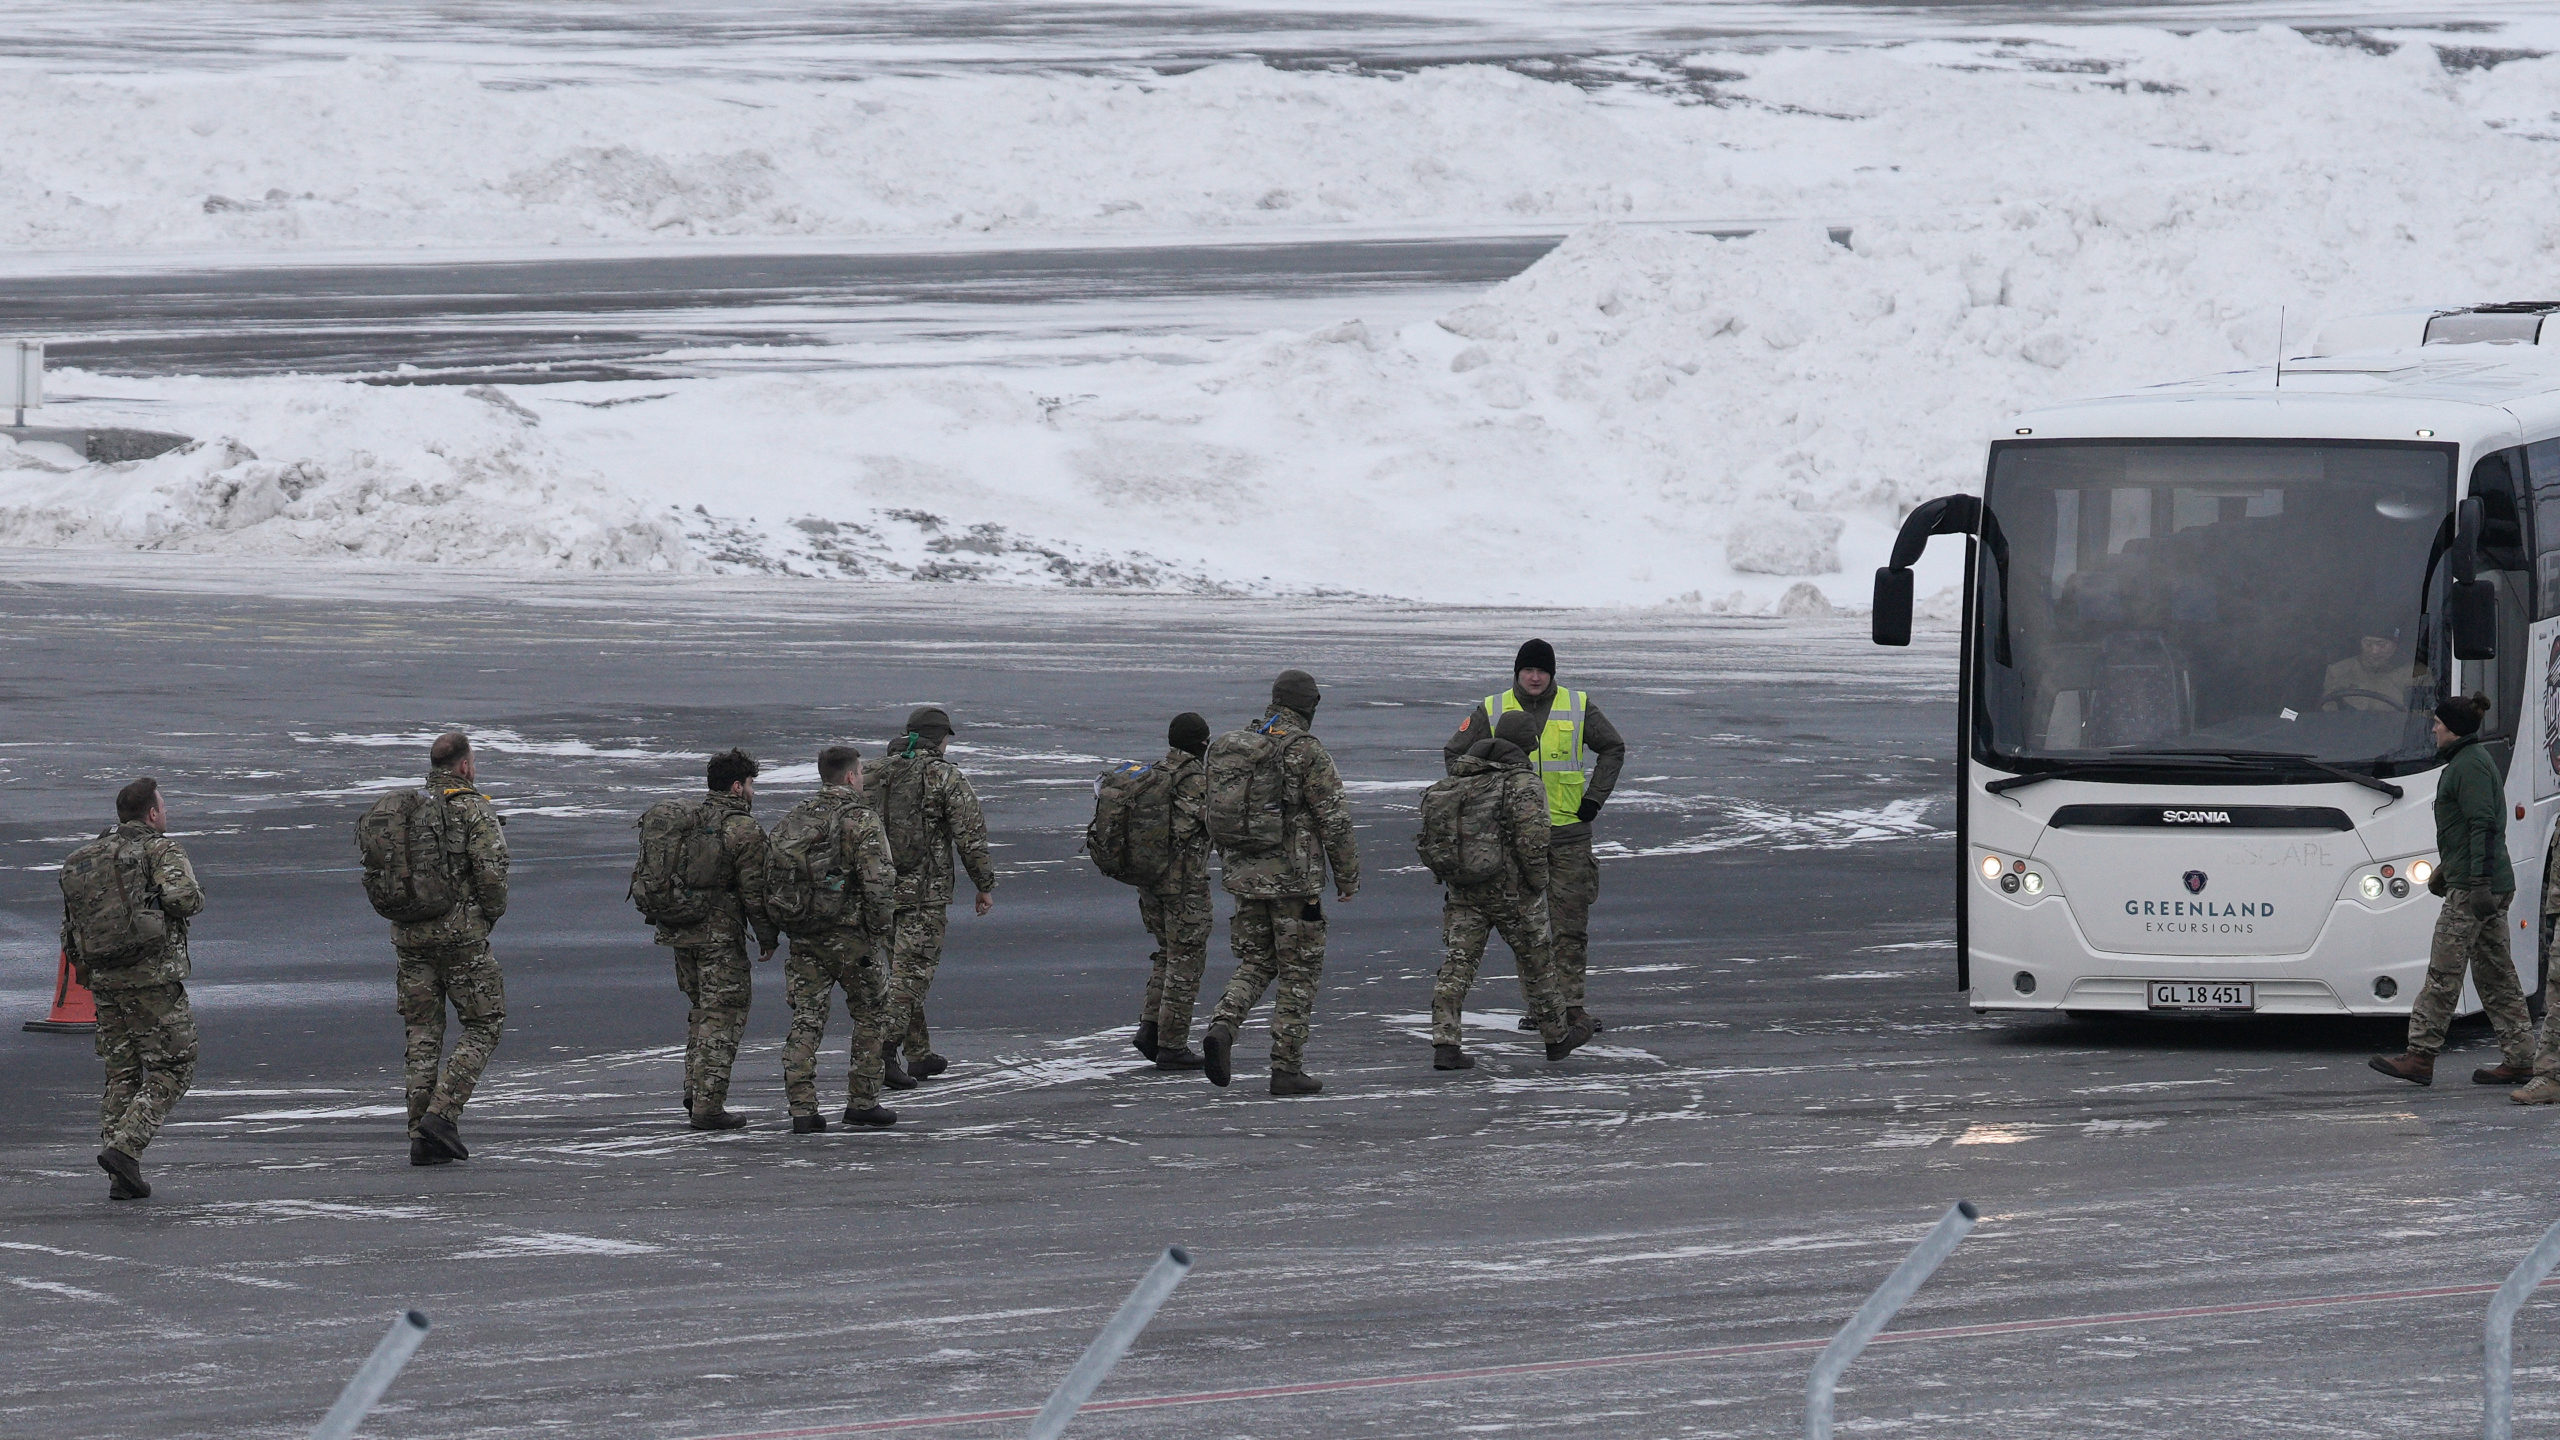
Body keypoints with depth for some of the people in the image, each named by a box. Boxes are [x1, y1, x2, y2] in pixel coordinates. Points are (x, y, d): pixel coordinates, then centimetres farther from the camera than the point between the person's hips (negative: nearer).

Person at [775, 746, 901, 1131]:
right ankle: (862, 1102, 14)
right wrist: (884, 927, -5)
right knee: (871, 1014, 12)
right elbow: (879, 881, -16)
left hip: (803, 936, 5)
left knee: (806, 1020, 5)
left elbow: (772, 876, 11)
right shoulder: (861, 819, -10)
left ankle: (801, 1110, -2)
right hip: (851, 933, -5)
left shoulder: (794, 819, 9)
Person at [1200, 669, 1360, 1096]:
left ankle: (1222, 1027, -10)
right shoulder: (1306, 751, -12)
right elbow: (1334, 820, -12)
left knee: (1255, 963, 16)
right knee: (1298, 973, 4)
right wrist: (1348, 876, -2)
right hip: (1295, 878, -5)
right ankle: (1287, 1069, 3)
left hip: (1243, 873, 6)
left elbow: (1214, 812, 15)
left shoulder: (1233, 747, 8)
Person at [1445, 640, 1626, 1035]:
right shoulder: (1493, 711, 2)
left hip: (1569, 831, 0)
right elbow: (1455, 754, 11)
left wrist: (1594, 797, 4)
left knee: (1571, 926, -2)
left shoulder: (1578, 707, 3)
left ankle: (1571, 1006, 0)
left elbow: (1612, 749, 15)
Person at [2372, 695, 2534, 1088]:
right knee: (2495, 973, 9)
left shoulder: (2469, 765, -12)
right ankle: (2520, 1059, 8)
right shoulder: (2475, 760, 20)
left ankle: (2420, 1055, -7)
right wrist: (2445, 869, 38)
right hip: (2496, 888, 11)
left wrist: (2479, 883, -26)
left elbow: (2483, 826, -20)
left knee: (2443, 972, -8)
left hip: (2471, 890, -11)